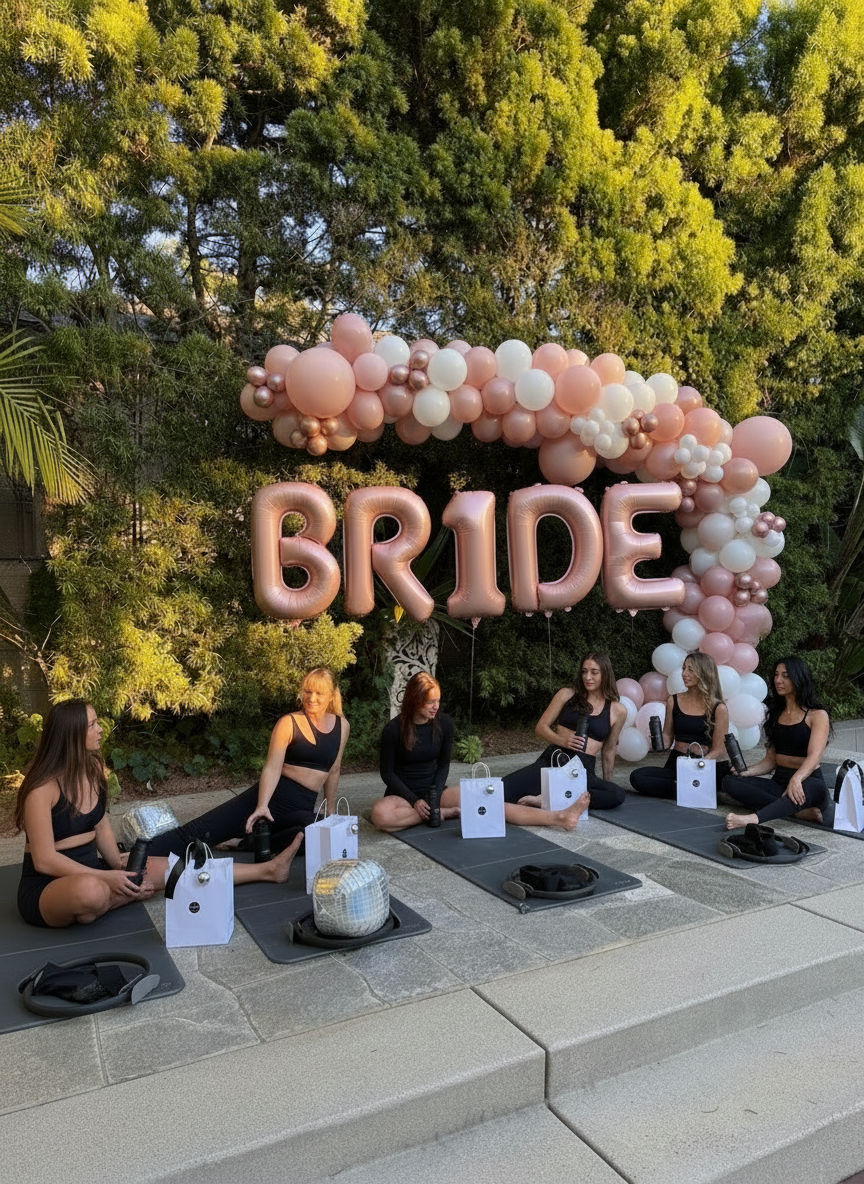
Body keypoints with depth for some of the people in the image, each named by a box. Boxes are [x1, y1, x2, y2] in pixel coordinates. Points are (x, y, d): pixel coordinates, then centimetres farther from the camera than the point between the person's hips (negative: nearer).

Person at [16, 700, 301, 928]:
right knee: (91, 891, -42)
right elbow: (44, 860, -20)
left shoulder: (92, 768, 2)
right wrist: (107, 878, -24)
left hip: (90, 870, 8)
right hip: (47, 887, -7)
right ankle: (84, 914, -6)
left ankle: (267, 870, 5)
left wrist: (120, 867, -6)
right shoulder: (42, 788, -21)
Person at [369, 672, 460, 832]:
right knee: (380, 814, -36)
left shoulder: (444, 723, -2)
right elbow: (387, 773, -6)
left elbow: (444, 764, 8)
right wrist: (414, 801, -15)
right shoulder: (393, 729, -12)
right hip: (402, 793, -1)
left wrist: (435, 794, -9)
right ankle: (443, 812, -21)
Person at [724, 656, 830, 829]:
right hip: (779, 781, 6)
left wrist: (796, 779, -39)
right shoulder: (776, 713, 16)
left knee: (812, 788, -42)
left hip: (808, 780, -6)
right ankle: (799, 811, -30)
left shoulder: (818, 715, -2)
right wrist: (747, 771, -7)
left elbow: (814, 756, -18)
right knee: (730, 782, -19)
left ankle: (753, 818, -61)